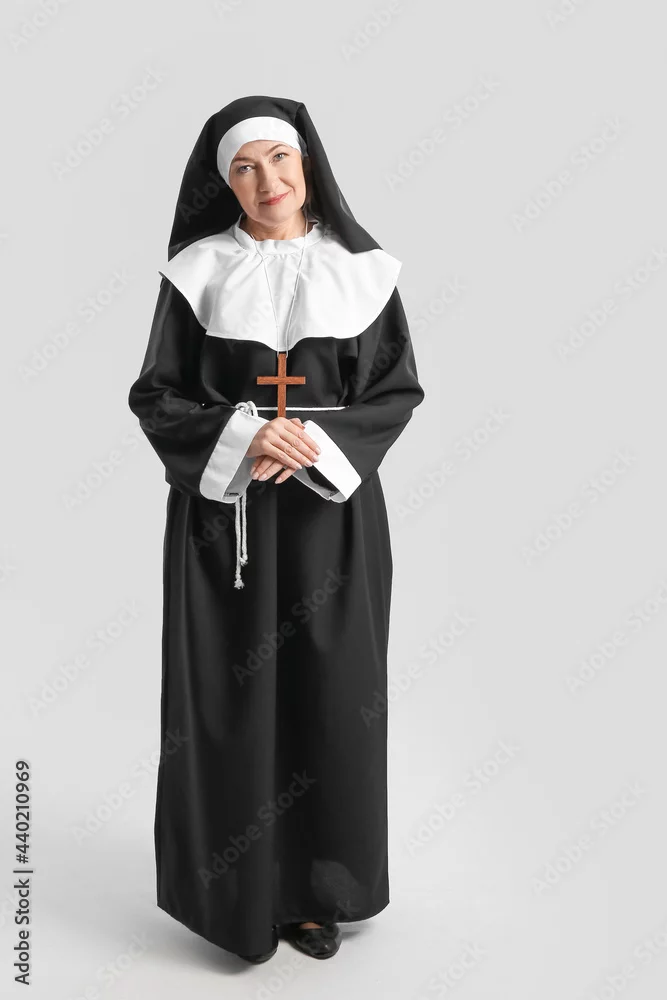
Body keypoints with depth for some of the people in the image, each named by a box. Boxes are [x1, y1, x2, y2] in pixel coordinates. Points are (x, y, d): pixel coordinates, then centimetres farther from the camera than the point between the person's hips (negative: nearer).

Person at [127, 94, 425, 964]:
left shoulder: (361, 270, 4)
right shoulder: (197, 272, 2)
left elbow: (399, 390, 3)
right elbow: (156, 396, 1)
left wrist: (320, 444, -14)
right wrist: (240, 438, -17)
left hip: (331, 510, 1)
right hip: (224, 512, 0)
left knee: (324, 688, 4)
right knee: (231, 689, 2)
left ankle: (313, 886, 22)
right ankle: (236, 883, 21)